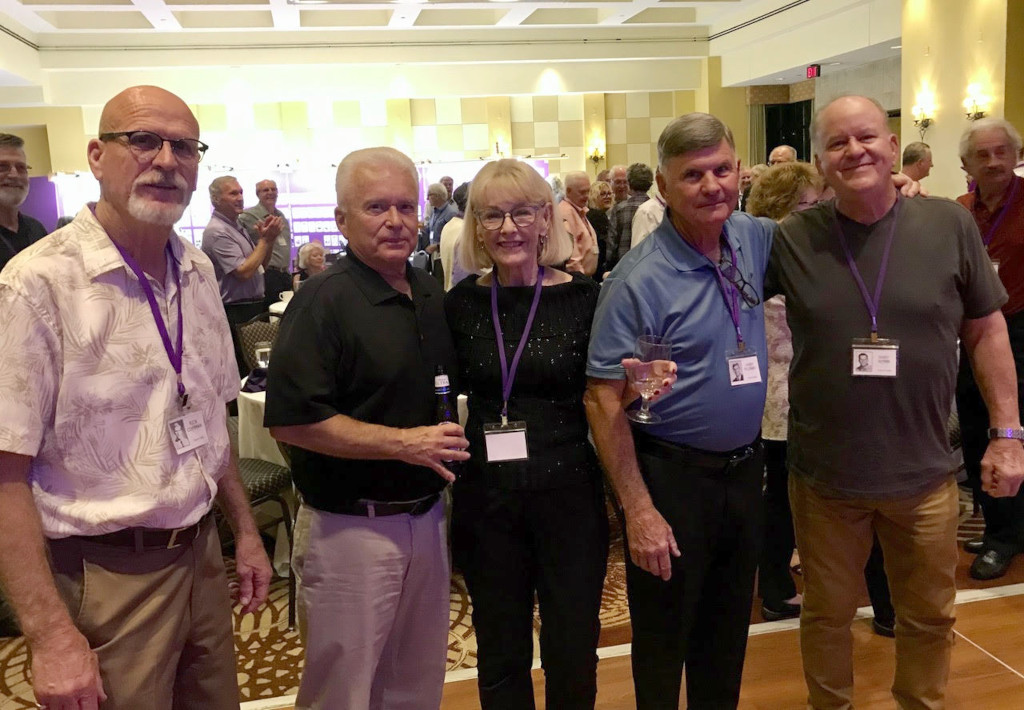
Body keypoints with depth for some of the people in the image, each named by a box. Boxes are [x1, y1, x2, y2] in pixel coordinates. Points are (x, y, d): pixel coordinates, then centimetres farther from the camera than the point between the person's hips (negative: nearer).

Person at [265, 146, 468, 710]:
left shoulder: (432, 293, 7)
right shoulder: (323, 300, -15)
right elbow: (291, 420, -22)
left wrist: (449, 444, 3)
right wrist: (403, 443, -22)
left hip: (426, 518, 7)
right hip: (350, 529, -6)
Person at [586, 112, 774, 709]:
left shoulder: (754, 239, -1)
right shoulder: (638, 280, -19)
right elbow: (604, 399, -18)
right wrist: (639, 510, -20)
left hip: (745, 467, 6)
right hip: (672, 478, -6)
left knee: (728, 637, 23)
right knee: (663, 645, 12)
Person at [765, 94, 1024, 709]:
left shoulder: (949, 225, -6)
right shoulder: (790, 240, -8)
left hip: (925, 473, 1)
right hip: (824, 474, -1)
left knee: (929, 617, 20)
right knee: (827, 615, 18)